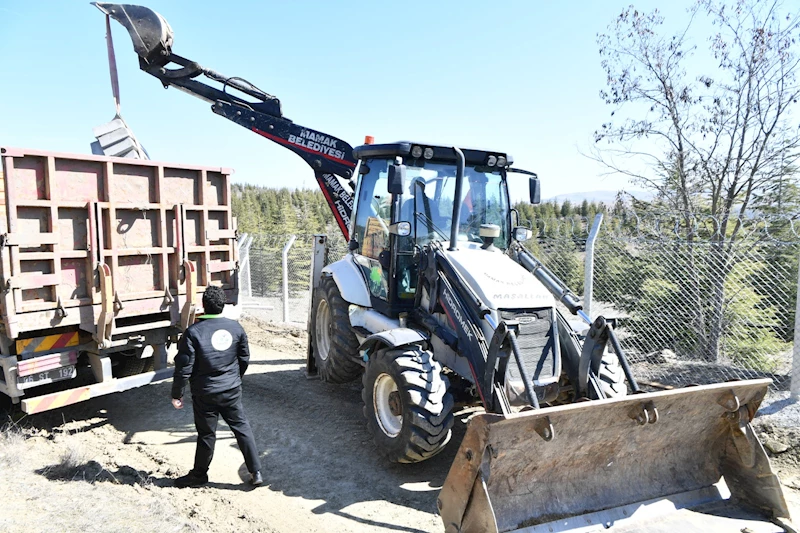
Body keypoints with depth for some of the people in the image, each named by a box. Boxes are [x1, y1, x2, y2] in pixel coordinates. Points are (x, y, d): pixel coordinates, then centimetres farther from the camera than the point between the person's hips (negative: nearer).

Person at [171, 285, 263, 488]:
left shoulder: (194, 331, -15)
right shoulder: (235, 327, -3)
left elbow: (184, 367, -14)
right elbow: (244, 358, 8)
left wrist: (176, 394, -3)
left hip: (205, 393, -3)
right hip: (232, 390, 3)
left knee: (206, 434, 11)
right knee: (242, 427, 12)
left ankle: (199, 474, 30)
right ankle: (256, 472, 15)